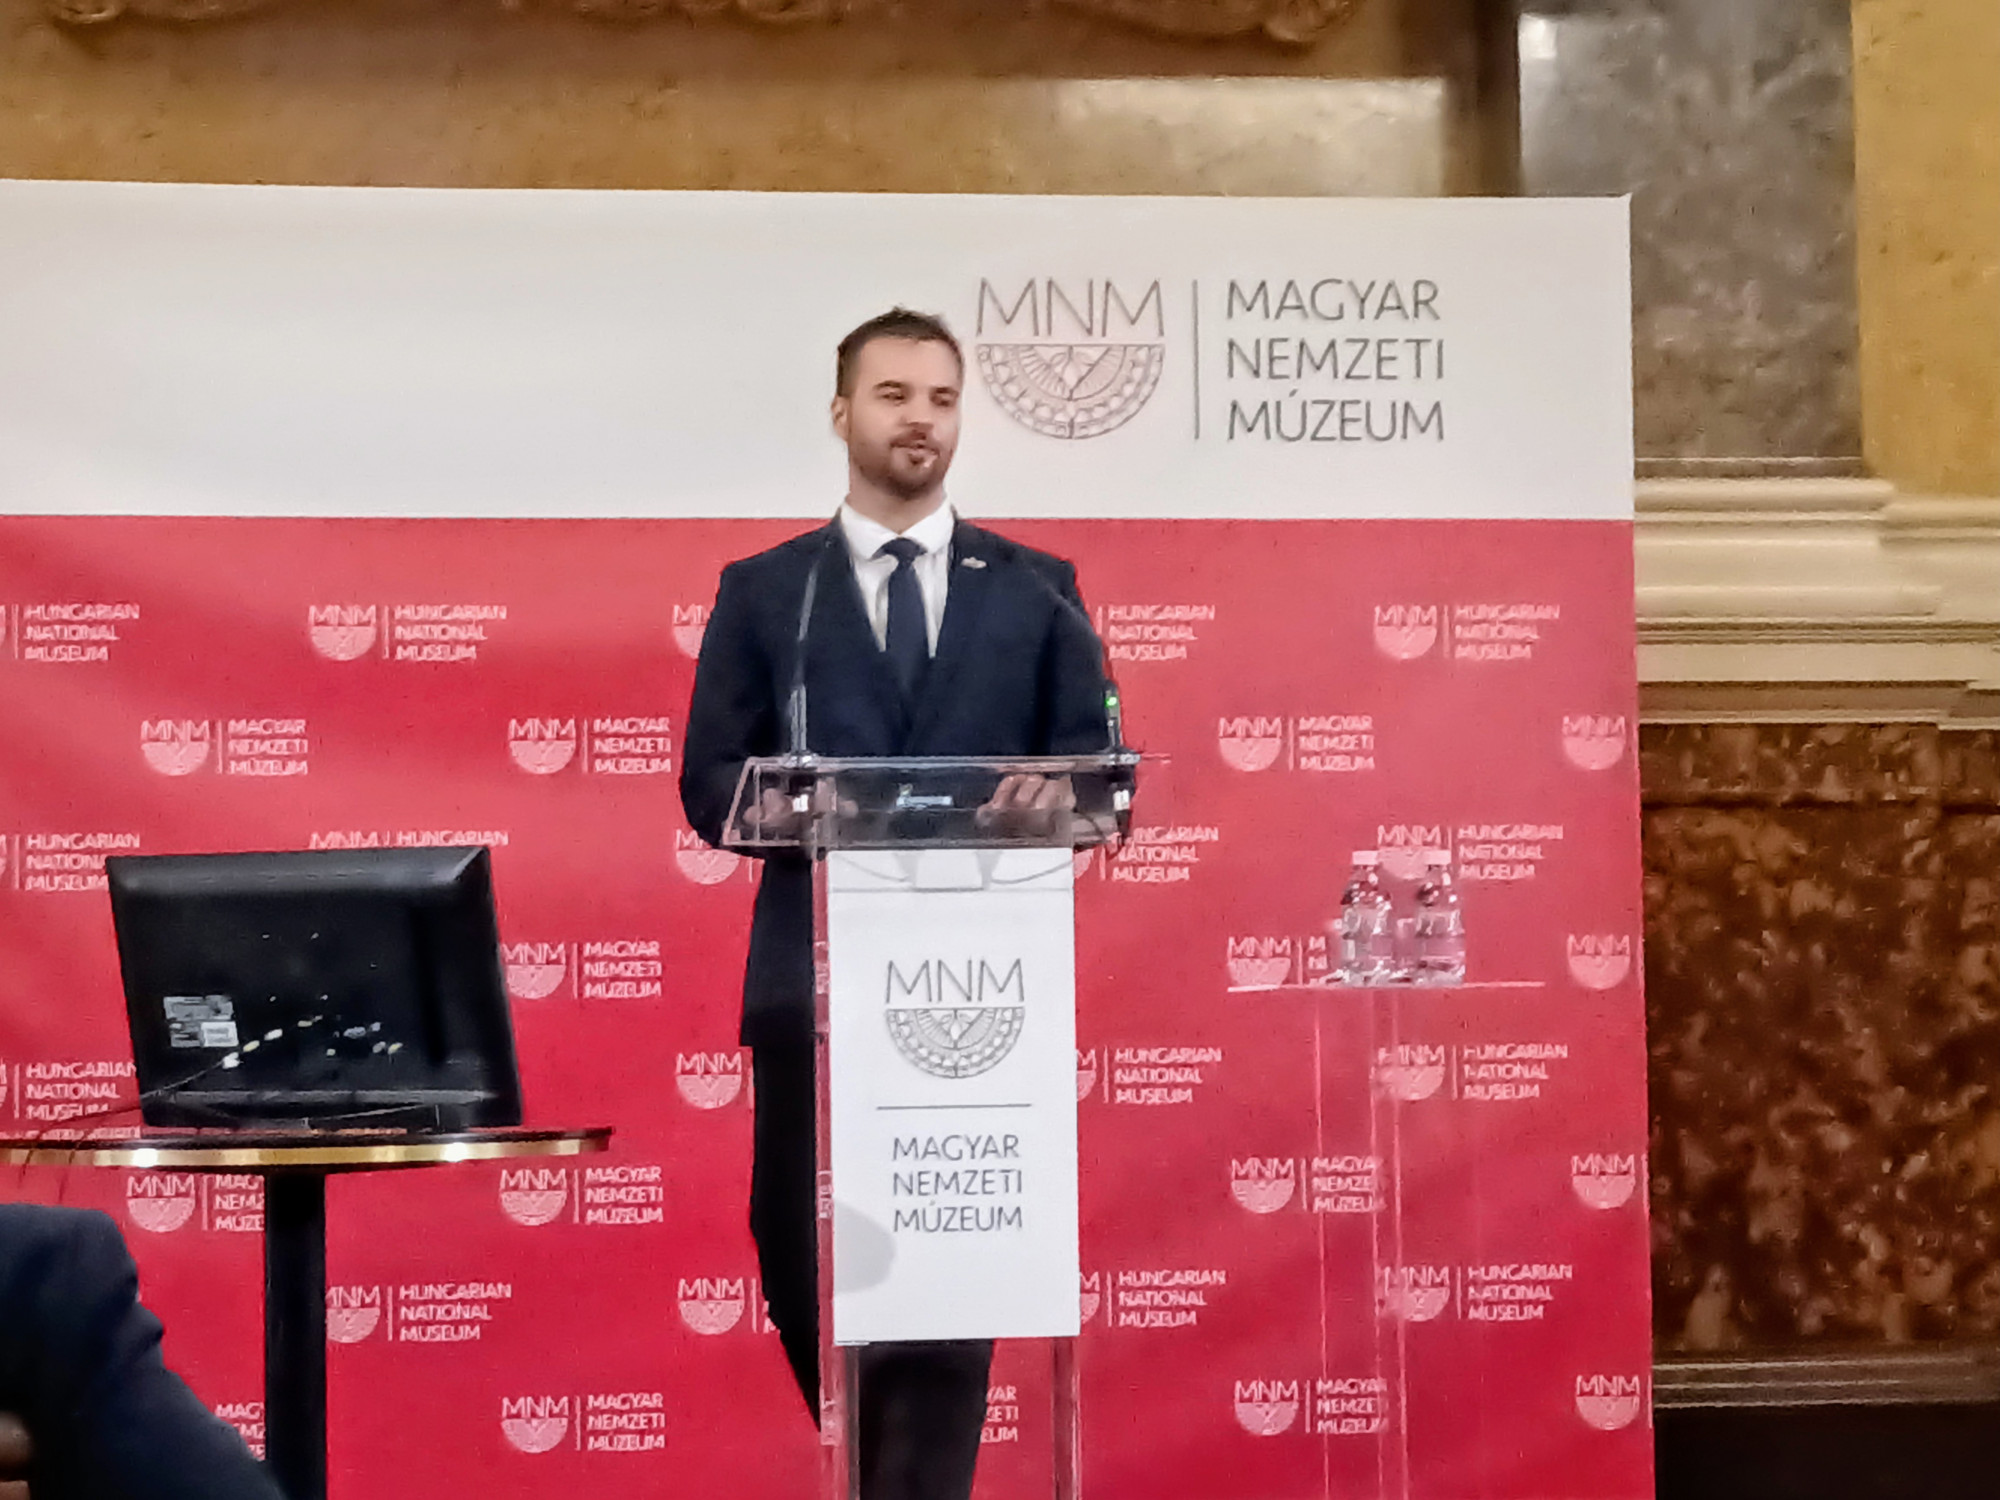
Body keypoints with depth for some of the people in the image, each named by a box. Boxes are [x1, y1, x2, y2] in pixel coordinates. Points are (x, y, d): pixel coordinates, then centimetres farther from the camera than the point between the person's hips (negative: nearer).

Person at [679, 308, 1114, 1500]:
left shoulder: (1037, 590, 13)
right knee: (802, 1260, 1)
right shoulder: (763, 592, 11)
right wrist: (776, 807, -17)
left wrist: (1054, 798, -15)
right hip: (816, 971, 0)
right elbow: (710, 785, 5)